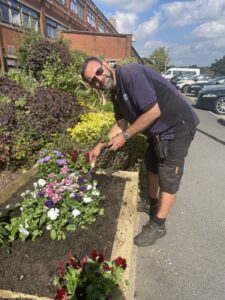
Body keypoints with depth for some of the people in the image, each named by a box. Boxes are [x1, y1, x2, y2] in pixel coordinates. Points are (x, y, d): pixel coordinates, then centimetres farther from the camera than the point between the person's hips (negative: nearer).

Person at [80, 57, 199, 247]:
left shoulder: (130, 74, -24)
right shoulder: (116, 91, 4)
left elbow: (154, 111, -27)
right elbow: (121, 124, 9)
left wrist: (125, 136, -20)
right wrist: (100, 146, 4)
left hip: (177, 127, -9)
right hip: (158, 130, 10)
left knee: (168, 178, -1)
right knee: (151, 165, 21)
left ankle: (157, 226, 15)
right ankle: (153, 204, 43)